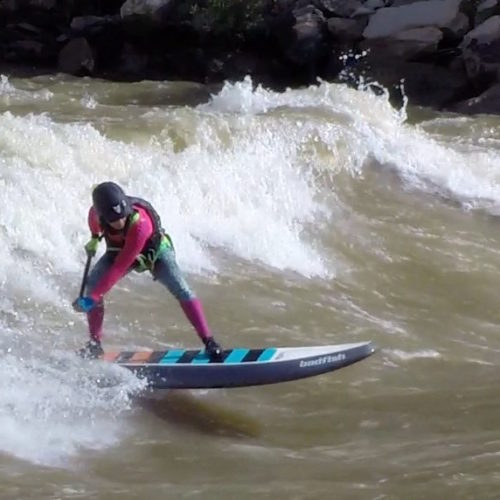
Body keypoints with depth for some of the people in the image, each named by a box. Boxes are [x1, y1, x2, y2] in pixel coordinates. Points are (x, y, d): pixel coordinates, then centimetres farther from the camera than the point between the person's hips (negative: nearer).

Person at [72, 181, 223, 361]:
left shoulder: (140, 224, -46)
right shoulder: (96, 213, -32)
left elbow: (120, 267, -46)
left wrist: (92, 299, -48)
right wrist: (94, 238, 15)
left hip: (154, 252, -4)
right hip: (118, 250, 4)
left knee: (180, 289, -23)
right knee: (92, 283, -17)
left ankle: (209, 342, -18)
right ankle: (95, 343, -4)